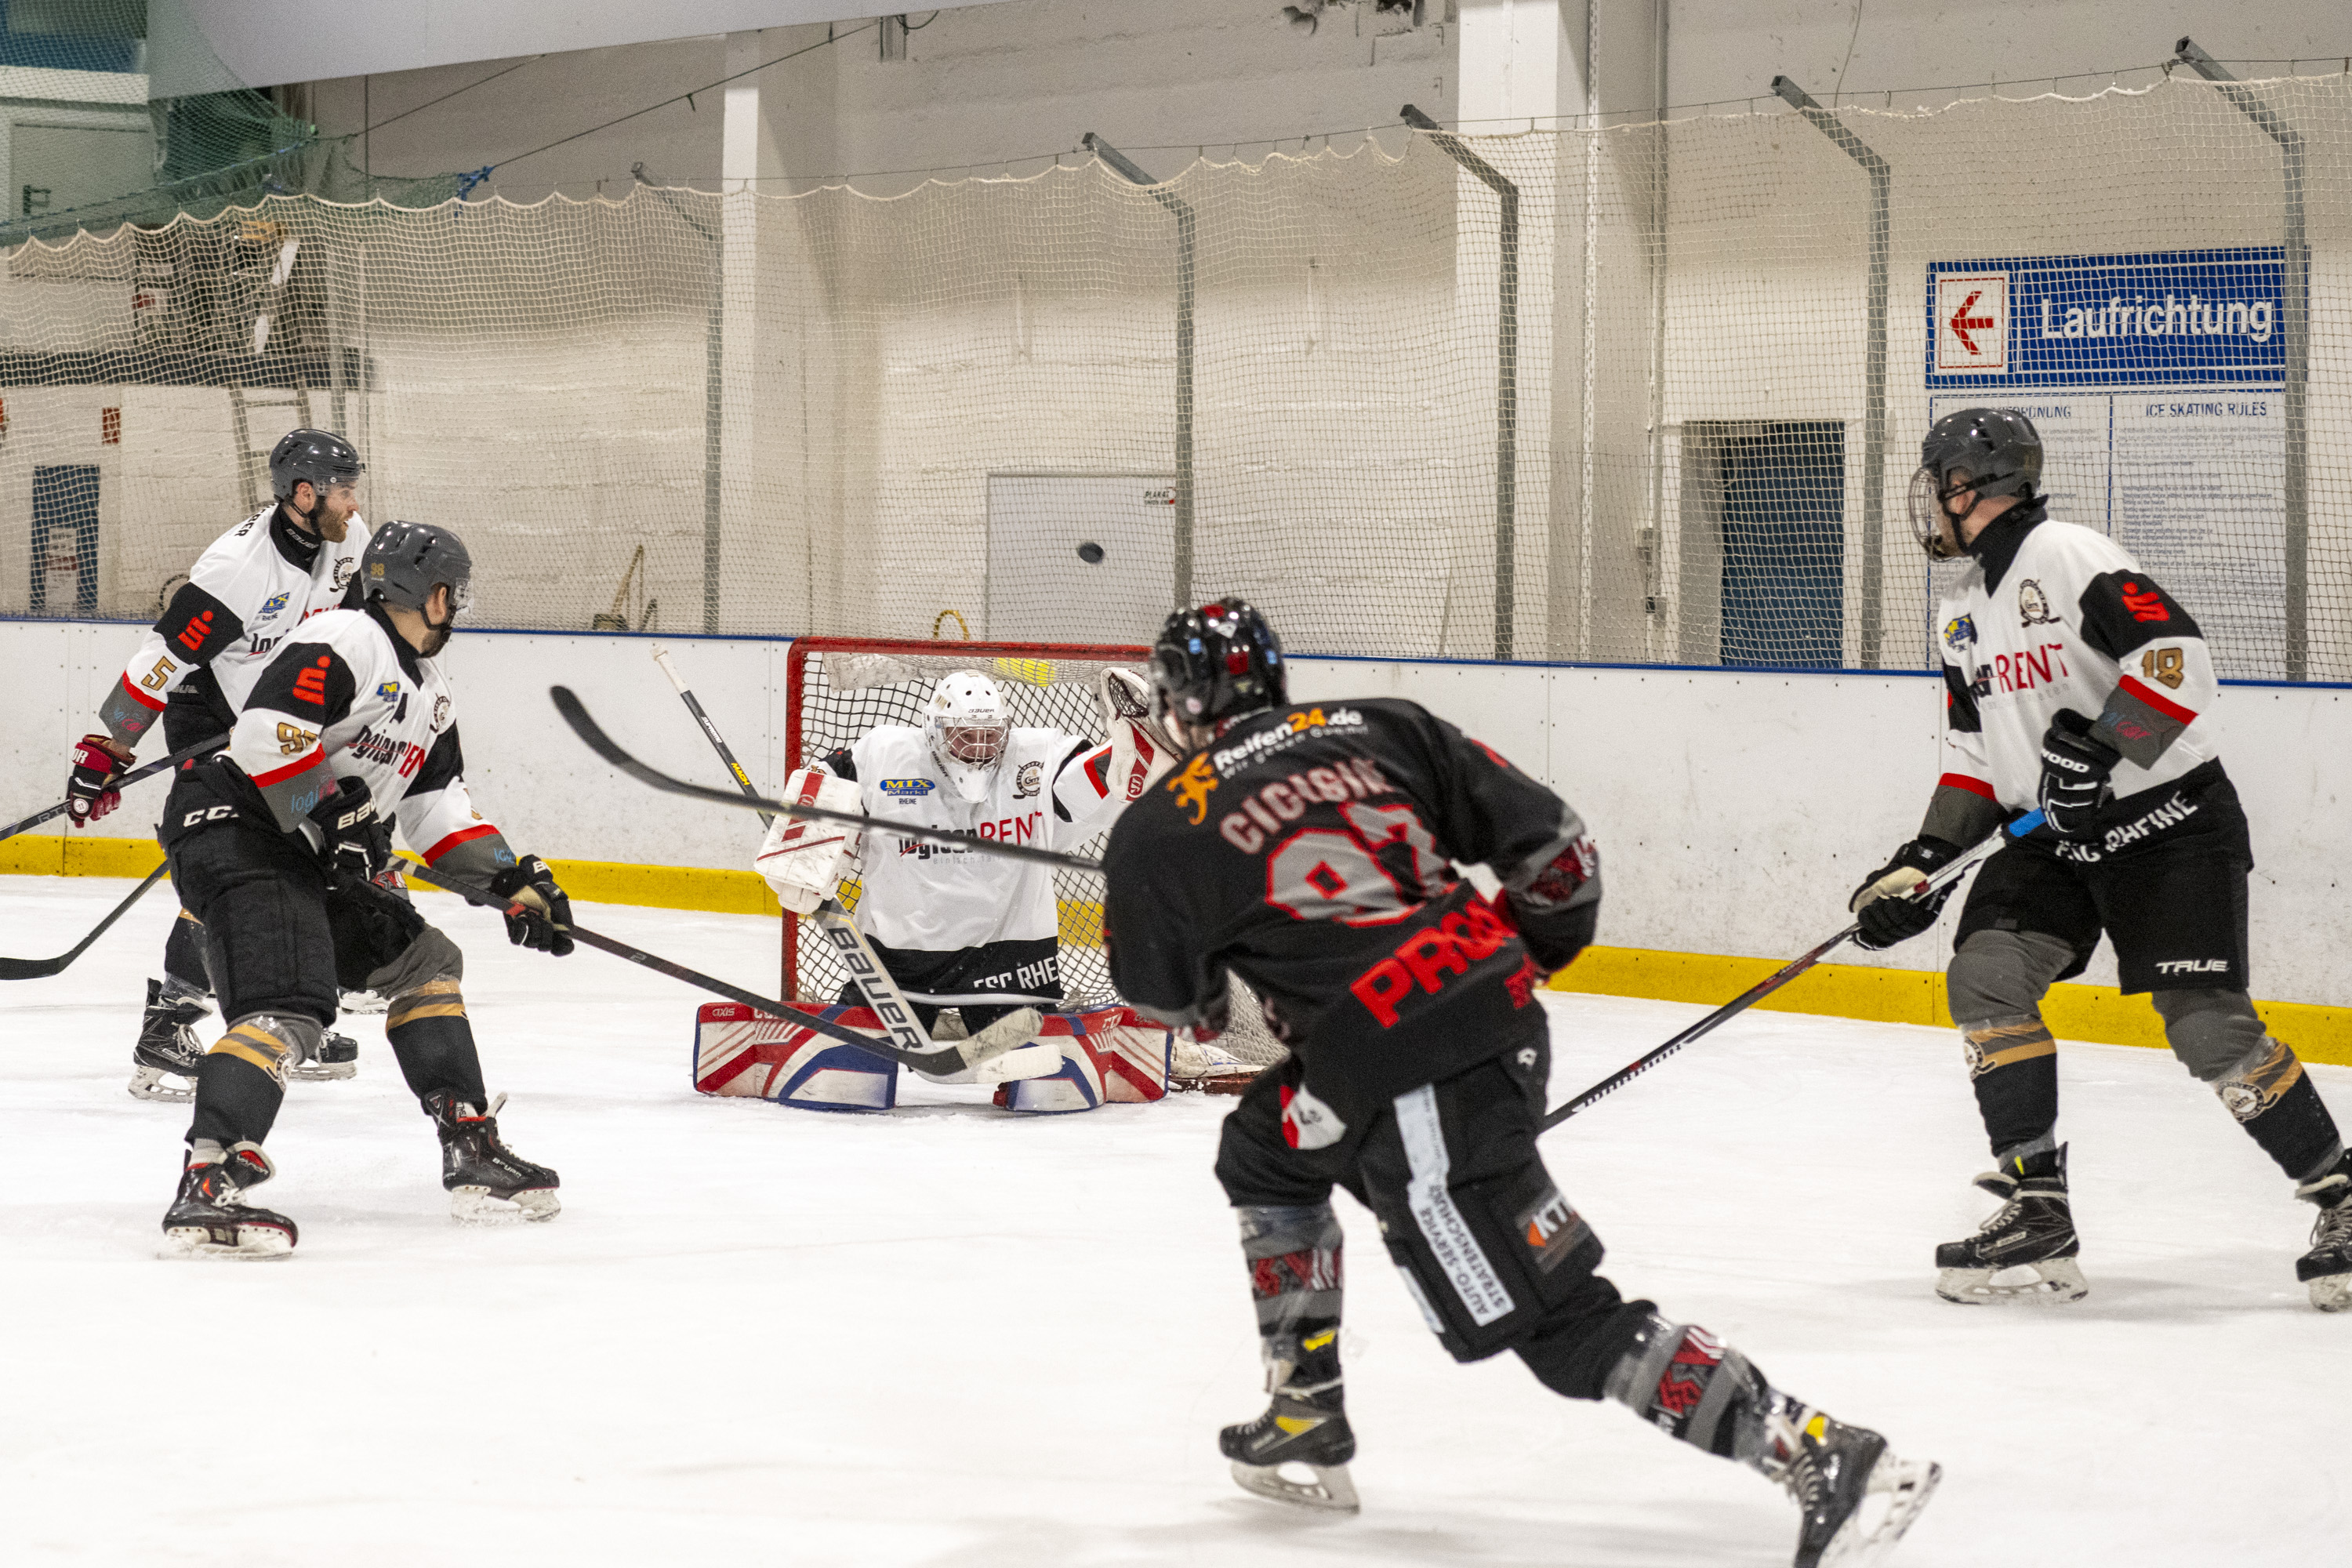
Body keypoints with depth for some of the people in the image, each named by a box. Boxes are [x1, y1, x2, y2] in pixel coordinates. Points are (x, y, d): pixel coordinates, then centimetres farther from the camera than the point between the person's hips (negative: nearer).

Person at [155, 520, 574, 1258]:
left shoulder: (429, 693, 20)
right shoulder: (343, 644, -12)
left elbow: (439, 808, 22)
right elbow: (267, 733, -24)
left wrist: (514, 879, 12)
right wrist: (336, 822, -22)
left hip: (312, 857, 11)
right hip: (235, 829, -11)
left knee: (424, 962, 14)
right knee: (288, 1006, -26)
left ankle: (472, 1150, 18)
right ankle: (206, 1188, -37)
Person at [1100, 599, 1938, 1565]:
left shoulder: (1161, 832, 2)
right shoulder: (1381, 729, 13)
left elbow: (1166, 1003, 17)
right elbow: (1553, 846, 11)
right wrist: (1533, 955, 31)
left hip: (1408, 1088, -8)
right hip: (1503, 1019, 8)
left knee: (1562, 1322, -6)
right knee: (1262, 1153, 29)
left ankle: (1824, 1457, -16)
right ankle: (1305, 1423, 35)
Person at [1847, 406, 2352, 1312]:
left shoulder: (2069, 558, -15)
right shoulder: (1963, 614, 14)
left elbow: (2176, 656, -26)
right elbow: (1975, 756, 18)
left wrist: (2097, 745, -32)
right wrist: (1922, 861, 7)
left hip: (2169, 822, -8)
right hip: (2054, 838, 8)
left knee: (2208, 1025, -15)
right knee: (1986, 977, -12)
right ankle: (2037, 1220, -10)